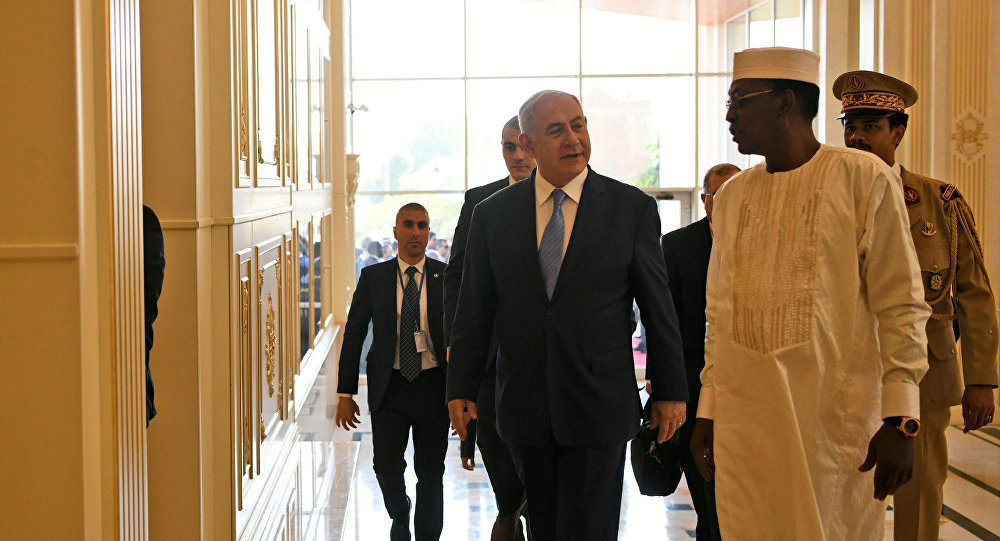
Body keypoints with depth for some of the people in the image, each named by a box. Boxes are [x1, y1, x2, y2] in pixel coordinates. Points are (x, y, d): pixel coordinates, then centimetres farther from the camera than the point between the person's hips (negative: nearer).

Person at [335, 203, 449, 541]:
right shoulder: (374, 277, 3)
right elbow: (353, 335, 5)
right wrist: (345, 394, 0)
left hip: (433, 386, 0)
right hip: (389, 387, 0)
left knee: (430, 473, 4)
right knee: (387, 466, 0)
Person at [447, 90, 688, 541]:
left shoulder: (631, 207, 0)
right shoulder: (492, 214, 5)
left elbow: (658, 306, 2)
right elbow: (473, 311, 8)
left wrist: (670, 390, 3)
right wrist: (461, 389, 5)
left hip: (599, 406, -2)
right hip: (525, 406, 2)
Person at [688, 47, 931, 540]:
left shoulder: (863, 178, -3)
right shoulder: (731, 198, 13)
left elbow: (900, 306, -5)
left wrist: (900, 420, -11)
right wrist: (706, 414, 14)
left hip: (836, 423, -4)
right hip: (741, 425, 4)